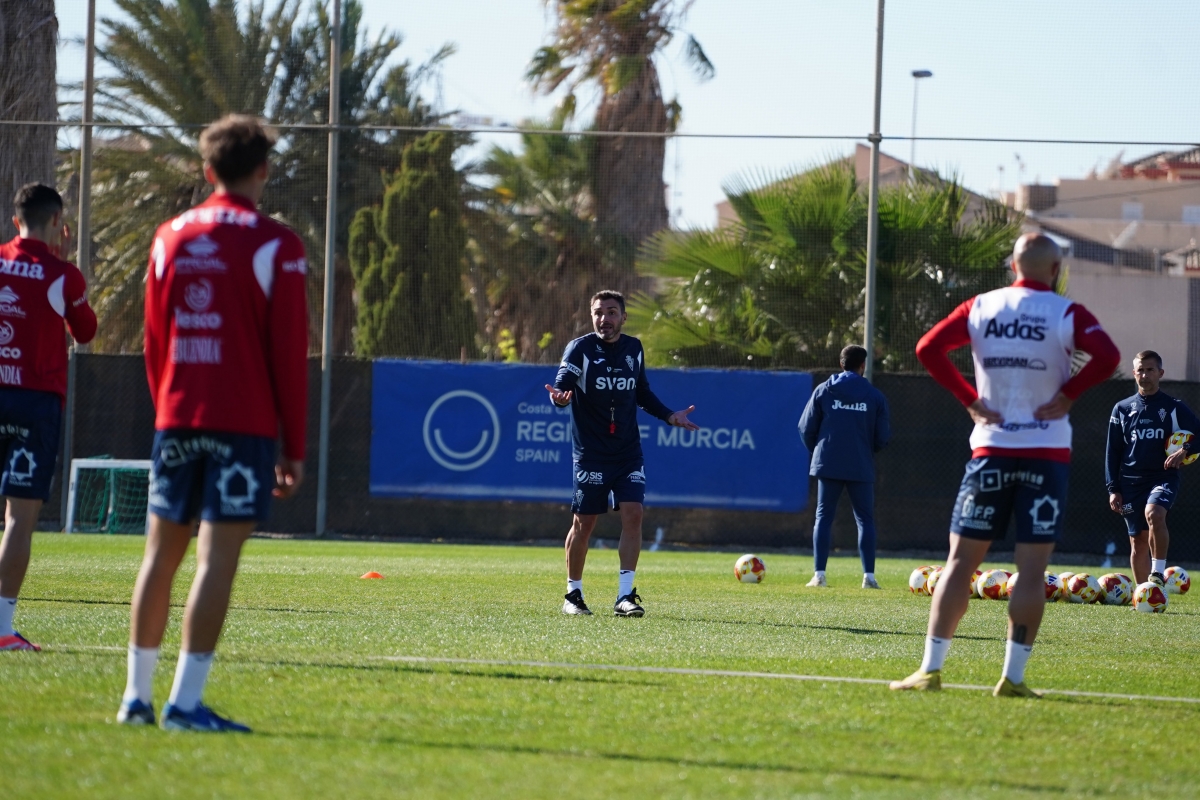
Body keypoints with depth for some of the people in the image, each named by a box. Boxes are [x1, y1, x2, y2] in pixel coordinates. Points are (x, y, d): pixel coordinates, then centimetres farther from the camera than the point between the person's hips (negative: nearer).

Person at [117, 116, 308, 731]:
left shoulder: (171, 237, 9)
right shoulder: (275, 246, -5)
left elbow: (154, 340, 13)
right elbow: (289, 352, -6)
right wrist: (294, 448, -1)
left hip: (176, 419, 5)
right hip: (244, 424, -5)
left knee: (161, 555, 11)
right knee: (217, 559, -7)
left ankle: (137, 696, 13)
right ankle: (185, 700, -12)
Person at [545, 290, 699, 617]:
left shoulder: (634, 349, 6)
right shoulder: (580, 349, -8)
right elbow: (562, 383, -20)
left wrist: (669, 416, 11)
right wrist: (559, 396, -43)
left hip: (628, 452, 3)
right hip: (590, 453, -3)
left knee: (633, 514, -11)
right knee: (584, 522, 2)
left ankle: (625, 596, -9)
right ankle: (573, 595, 18)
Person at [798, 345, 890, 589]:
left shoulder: (824, 391, 2)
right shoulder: (875, 396, 1)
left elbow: (806, 427, 1)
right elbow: (883, 436, 1)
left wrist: (817, 450, 19)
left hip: (828, 465, 0)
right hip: (861, 467, 0)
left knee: (824, 517, 6)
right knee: (865, 519, 7)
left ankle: (819, 574, -2)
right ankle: (869, 575, -1)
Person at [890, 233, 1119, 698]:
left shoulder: (980, 307, 5)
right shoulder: (1066, 314, -3)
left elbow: (928, 348, -3)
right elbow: (1107, 357, -18)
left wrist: (968, 399, 1)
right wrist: (1068, 394, -7)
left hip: (991, 450, 2)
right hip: (1046, 455, -2)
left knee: (962, 560, 5)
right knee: (1032, 569, 1)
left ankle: (931, 669, 1)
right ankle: (1013, 677, -3)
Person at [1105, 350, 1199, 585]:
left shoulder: (1174, 408, 3)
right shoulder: (1122, 409, 9)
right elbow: (1112, 451, 10)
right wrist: (1113, 488, 4)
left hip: (1164, 477, -3)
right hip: (1131, 482, 3)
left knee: (1154, 513, -33)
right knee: (1138, 542, 3)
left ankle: (1158, 573, -23)